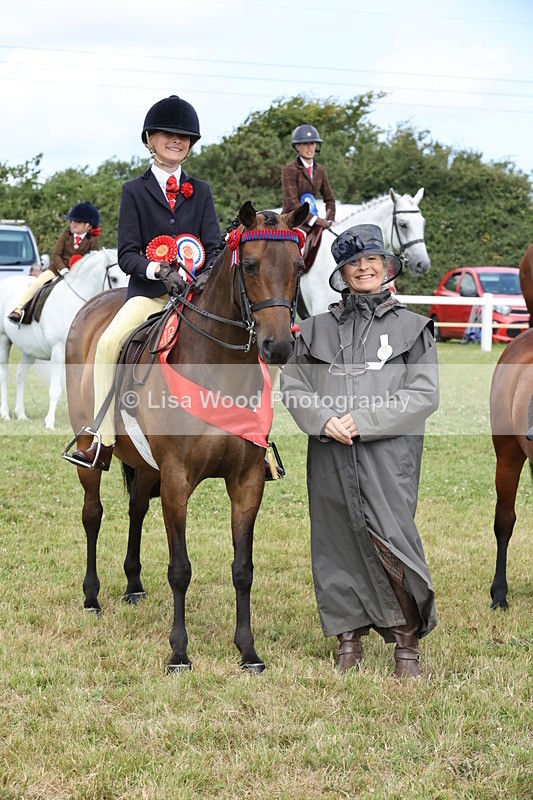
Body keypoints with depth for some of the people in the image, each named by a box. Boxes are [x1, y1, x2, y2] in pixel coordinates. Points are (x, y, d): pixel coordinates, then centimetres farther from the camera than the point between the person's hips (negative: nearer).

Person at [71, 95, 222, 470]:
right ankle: (104, 442, -24)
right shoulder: (134, 191, 8)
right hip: (149, 294, -2)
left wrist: (208, 276, -17)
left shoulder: (201, 192, 14)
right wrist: (158, 270, -21)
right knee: (108, 342, -28)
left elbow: (215, 246, 5)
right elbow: (127, 254, -1)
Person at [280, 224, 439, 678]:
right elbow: (293, 384, 8)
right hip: (330, 457, 3)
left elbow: (424, 394, -3)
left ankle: (408, 642, 2)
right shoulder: (318, 329, 13)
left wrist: (363, 420, -12)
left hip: (388, 454, -3)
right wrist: (324, 420, -11)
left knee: (391, 541, -11)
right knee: (338, 543, 6)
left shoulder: (412, 327, 5)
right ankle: (349, 638, 19)